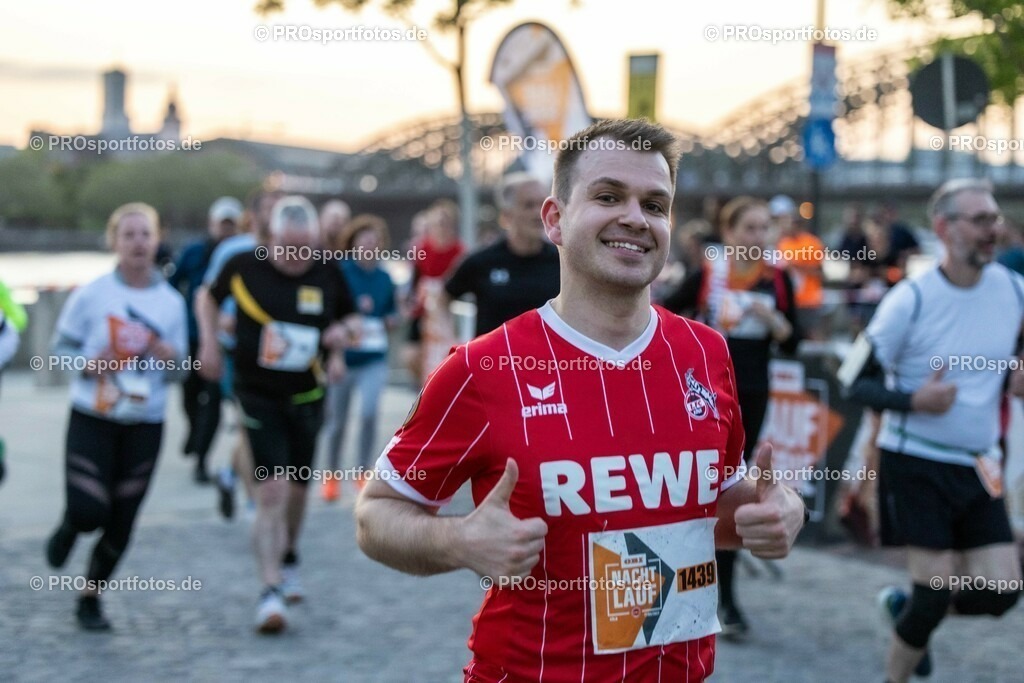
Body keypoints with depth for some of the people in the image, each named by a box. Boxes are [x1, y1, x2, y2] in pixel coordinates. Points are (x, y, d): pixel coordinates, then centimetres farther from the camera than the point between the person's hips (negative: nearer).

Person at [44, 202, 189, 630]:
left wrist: (169, 356, -14)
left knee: (121, 524, 6)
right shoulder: (91, 295, -5)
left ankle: (91, 597, 28)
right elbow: (61, 346, 3)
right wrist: (88, 363, -17)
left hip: (145, 424, 2)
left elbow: (178, 374, 8)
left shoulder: (171, 302, 2)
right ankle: (69, 528, 25)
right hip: (92, 418, -2)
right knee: (89, 511, -13)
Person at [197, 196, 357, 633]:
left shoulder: (327, 276, -2)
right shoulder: (244, 267, -8)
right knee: (271, 491, -13)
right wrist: (209, 341, -1)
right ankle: (271, 590, -11)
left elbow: (344, 317, 15)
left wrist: (339, 334, -6)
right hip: (258, 396, -3)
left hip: (307, 396, 3)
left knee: (297, 489, 14)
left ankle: (288, 560, 42)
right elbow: (208, 297, 10)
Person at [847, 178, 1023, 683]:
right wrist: (913, 400, -25)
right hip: (916, 464, -5)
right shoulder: (910, 300, -13)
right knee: (937, 588, -8)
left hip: (978, 467, 5)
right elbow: (859, 384, -9)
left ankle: (905, 607, 27)